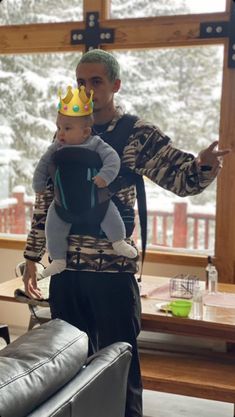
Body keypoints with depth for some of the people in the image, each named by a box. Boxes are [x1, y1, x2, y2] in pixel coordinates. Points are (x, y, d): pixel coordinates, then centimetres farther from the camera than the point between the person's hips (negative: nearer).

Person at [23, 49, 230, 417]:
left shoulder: (139, 134, -4)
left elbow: (180, 179, -12)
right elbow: (46, 198, 12)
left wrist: (204, 164, -35)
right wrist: (32, 257, 11)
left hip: (114, 270, -4)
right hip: (65, 269, 4)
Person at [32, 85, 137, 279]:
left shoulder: (95, 144, -13)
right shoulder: (57, 148, -4)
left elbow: (112, 158, -22)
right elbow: (44, 164, 5)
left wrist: (105, 176, -36)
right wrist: (39, 183, 4)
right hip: (63, 199, 3)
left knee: (109, 213, -19)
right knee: (53, 227, -3)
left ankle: (118, 242, 7)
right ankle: (58, 261, 13)